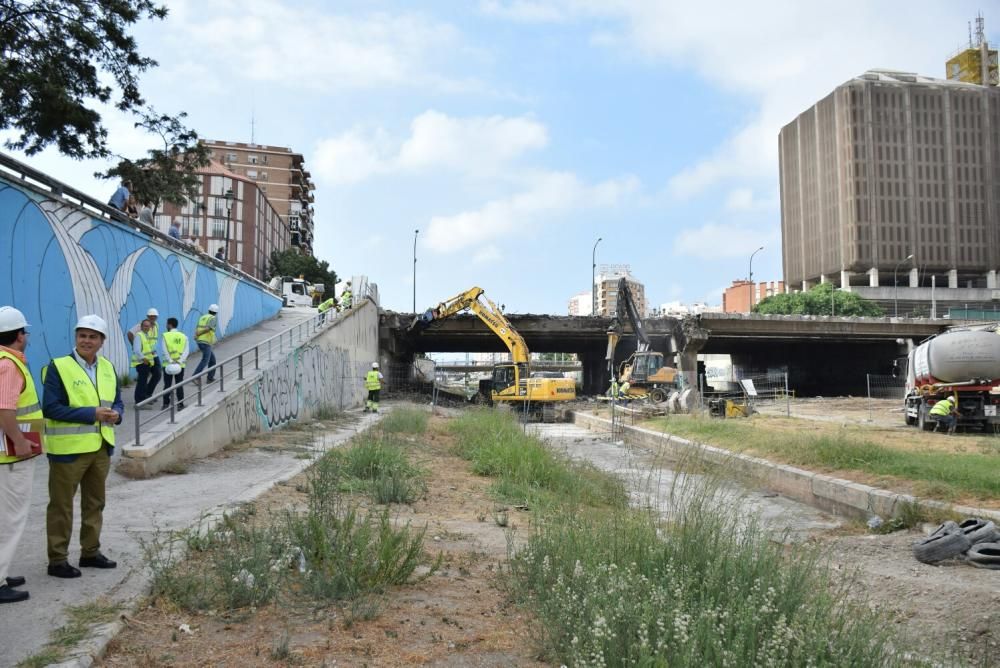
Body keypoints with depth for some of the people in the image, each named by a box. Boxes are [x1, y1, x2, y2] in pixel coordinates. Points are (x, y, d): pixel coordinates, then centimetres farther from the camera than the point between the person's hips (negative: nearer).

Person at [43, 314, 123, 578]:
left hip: (101, 447, 6)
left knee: (95, 503, 17)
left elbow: (117, 400, 14)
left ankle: (90, 552, 30)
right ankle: (57, 560, 14)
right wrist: (91, 413, -23)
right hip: (68, 448, -6)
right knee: (62, 506, 4)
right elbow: (50, 408, -17)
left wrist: (116, 414, -9)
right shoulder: (58, 367, -11)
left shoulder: (108, 367, 7)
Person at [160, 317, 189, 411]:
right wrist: (179, 361, -12)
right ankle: (180, 405, 5)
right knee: (179, 385, 6)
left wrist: (170, 361, -15)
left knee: (167, 385, 7)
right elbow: (186, 351, -5)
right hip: (180, 365, 2)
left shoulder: (165, 336, -3)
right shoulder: (183, 336, 5)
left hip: (168, 364, -2)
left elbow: (164, 351, -12)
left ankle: (166, 404, 7)